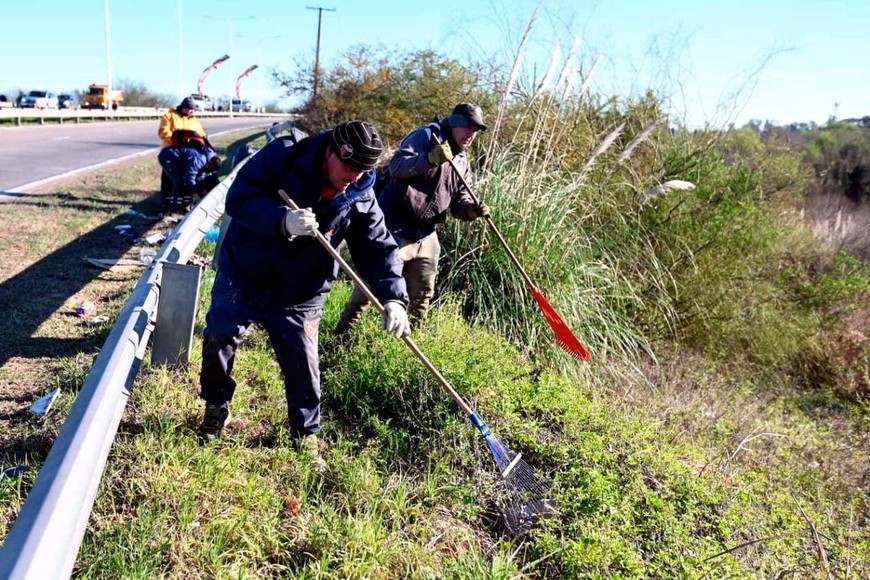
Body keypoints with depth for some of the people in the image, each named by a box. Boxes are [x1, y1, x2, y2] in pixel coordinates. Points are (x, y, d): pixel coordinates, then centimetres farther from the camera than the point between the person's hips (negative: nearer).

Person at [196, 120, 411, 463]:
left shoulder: (360, 199, -11)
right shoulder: (283, 156, -19)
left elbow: (378, 248, -10)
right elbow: (238, 198, -22)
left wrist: (392, 297, -26)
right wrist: (282, 220, -40)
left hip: (298, 297, 1)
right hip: (241, 277, -1)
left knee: (303, 368, 4)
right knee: (217, 341, 9)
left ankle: (306, 437, 25)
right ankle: (215, 408, 36)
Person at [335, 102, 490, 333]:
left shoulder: (463, 163, 15)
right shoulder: (425, 137, -8)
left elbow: (459, 202, 12)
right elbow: (396, 166, -22)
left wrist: (471, 210, -10)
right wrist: (431, 159, -34)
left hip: (426, 234, 7)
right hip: (395, 228, -7)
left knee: (423, 292, 14)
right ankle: (343, 329, 6)